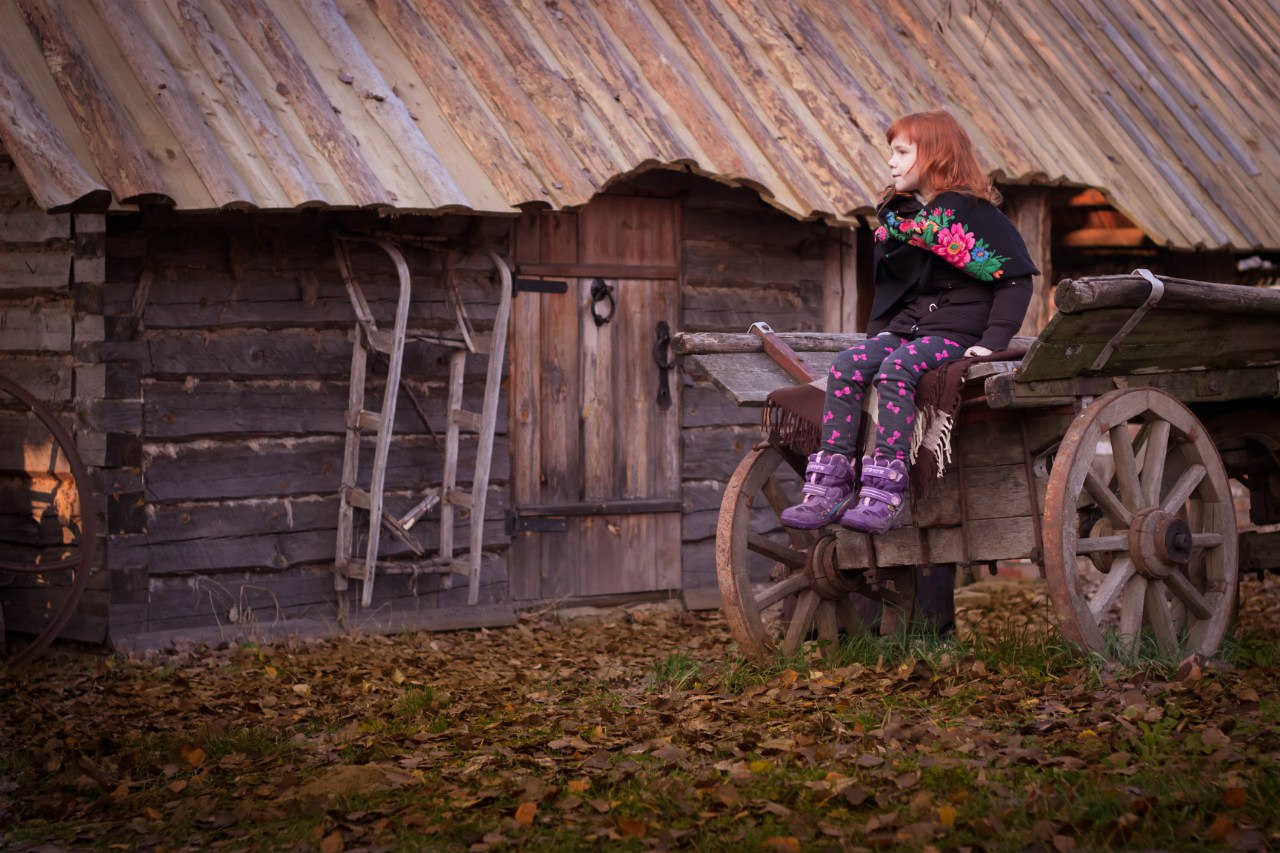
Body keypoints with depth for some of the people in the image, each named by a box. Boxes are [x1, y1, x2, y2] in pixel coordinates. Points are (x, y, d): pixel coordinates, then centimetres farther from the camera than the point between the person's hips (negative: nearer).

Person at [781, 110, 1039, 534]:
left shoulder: (973, 212, -3)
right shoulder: (897, 215, 18)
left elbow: (1016, 277, -7)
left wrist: (992, 340, -16)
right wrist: (879, 330, 11)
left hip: (956, 334, -6)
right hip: (904, 328, 6)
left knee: (895, 369, -34)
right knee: (846, 367, -22)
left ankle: (885, 495, -38)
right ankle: (828, 486, -27)